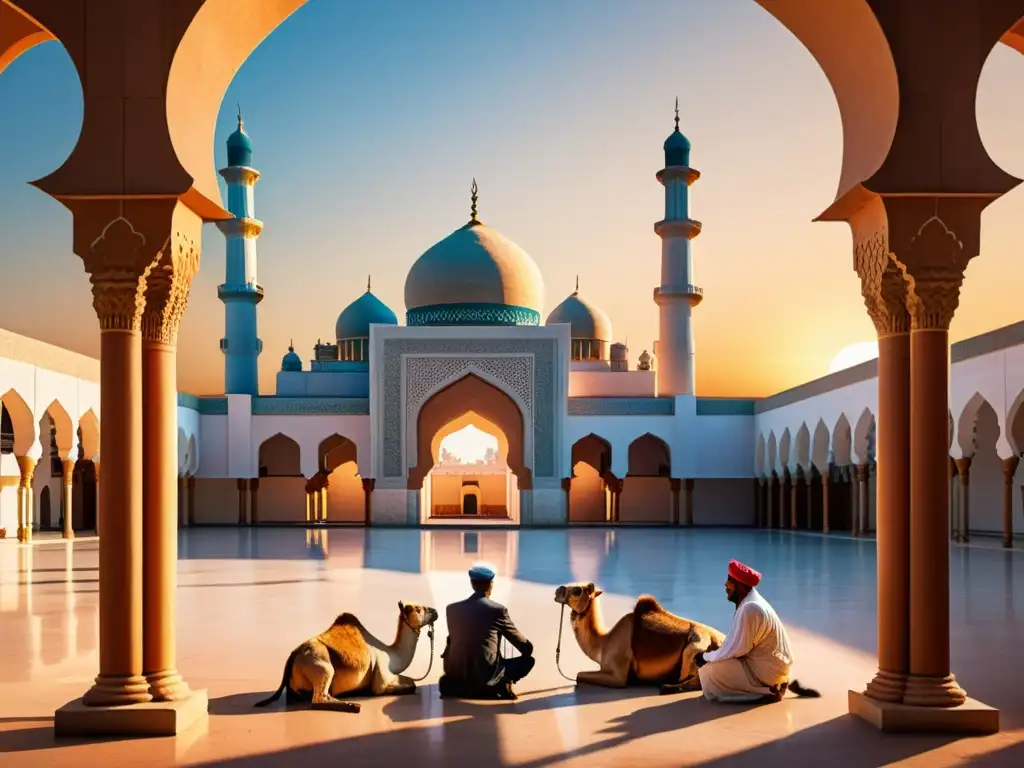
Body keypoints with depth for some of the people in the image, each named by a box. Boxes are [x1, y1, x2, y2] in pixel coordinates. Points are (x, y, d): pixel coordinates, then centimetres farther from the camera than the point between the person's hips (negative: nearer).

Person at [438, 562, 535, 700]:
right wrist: (528, 647, 33)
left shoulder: (452, 608, 6)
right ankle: (500, 685, -9)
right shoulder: (498, 610, -3)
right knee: (528, 660, 14)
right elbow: (527, 648, 9)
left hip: (456, 675, 5)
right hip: (485, 677, -5)